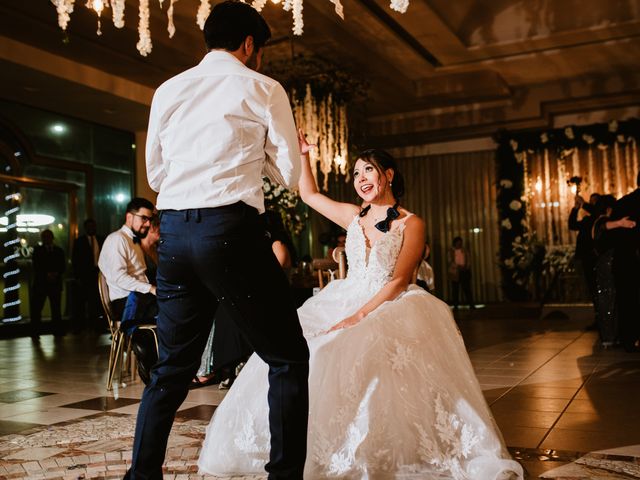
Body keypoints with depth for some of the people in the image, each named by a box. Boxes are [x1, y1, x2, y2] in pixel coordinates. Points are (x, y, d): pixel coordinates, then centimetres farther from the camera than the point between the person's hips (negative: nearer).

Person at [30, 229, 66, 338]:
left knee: (56, 308, 2)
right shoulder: (37, 250, 7)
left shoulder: (59, 251, 14)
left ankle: (58, 331, 7)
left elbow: (63, 267, 8)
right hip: (40, 283, -2)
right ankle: (35, 332, -1)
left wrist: (56, 274, -11)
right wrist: (47, 274, -14)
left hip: (55, 283, 2)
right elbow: (36, 267, -2)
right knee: (36, 308, -5)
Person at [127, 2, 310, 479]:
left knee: (173, 364, 18)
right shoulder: (264, 89, 4)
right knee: (288, 358, 6)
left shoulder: (168, 90, 16)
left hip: (173, 232, 6)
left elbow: (155, 173, 19)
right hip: (231, 230, -5)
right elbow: (288, 174, 7)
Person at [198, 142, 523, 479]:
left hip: (390, 308, -5)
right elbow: (309, 195, 28)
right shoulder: (354, 217, 15)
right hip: (346, 303, 6)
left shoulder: (410, 224, -1)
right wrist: (303, 155, 17)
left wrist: (360, 315, -21)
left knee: (352, 357, -35)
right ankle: (312, 451, -9)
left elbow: (398, 281, -11)